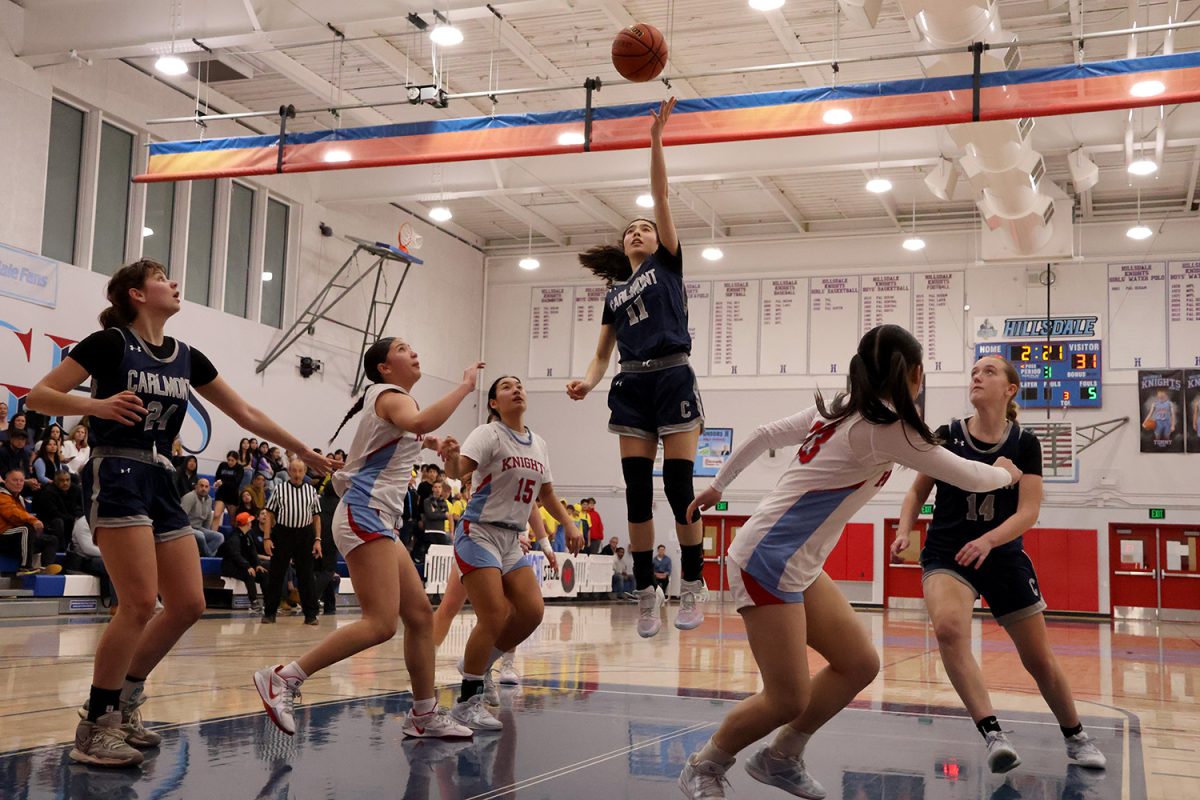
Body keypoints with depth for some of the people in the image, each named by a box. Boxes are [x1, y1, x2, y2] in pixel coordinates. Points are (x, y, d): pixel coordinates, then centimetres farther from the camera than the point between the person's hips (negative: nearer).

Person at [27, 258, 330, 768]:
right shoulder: (110, 343, -4)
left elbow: (245, 414, 17)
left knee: (188, 604, 2)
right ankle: (94, 728, -4)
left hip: (160, 482, 7)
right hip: (115, 477, -7)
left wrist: (303, 450, 17)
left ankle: (121, 706, 17)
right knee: (140, 603, -17)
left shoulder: (186, 357, 12)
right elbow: (39, 396, -6)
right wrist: (97, 405, -23)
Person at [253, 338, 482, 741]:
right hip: (364, 514, -10)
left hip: (380, 520, 10)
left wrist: (426, 441, 28)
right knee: (381, 623, -18)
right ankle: (282, 678, -16)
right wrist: (464, 386, -22)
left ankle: (424, 715, 15)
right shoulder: (390, 395, -5)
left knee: (420, 614, 9)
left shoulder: (396, 399, 23)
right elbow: (420, 422, -30)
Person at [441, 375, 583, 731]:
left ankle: (477, 664, 18)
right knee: (494, 616, -15)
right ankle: (467, 702, -4)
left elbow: (547, 494, 21)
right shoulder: (489, 434, -9)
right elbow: (459, 470, -26)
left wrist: (569, 524, 7)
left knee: (532, 612, -3)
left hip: (511, 541, 7)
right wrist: (451, 457, -49)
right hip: (479, 533, -7)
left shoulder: (538, 444, 11)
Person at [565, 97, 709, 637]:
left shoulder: (667, 263, 11)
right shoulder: (614, 292, 21)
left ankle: (692, 587, 1)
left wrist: (656, 140, -7)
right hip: (632, 385, 4)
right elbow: (603, 354, 17)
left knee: (679, 486, -8)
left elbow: (661, 197, 1)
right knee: (637, 491, -1)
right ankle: (646, 595, 4)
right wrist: (588, 381, -4)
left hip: (672, 379, -4)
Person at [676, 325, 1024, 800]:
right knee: (789, 700, -5)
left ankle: (781, 759, 22)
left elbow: (764, 435, 17)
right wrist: (1005, 473, 16)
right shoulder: (886, 427, -15)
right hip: (769, 562, -9)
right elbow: (970, 478, -6)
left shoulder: (839, 409, 9)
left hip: (799, 566, 9)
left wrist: (718, 485, 28)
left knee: (859, 664, 8)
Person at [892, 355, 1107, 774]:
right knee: (949, 627, -32)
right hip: (946, 552, -1)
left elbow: (1028, 512, -10)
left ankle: (1076, 736, 33)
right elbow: (917, 492, 6)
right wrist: (904, 531, -12)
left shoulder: (1024, 443, -4)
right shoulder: (947, 435, -4)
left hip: (1004, 557, 1)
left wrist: (987, 540, -28)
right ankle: (993, 734, -26)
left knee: (1039, 660, 7)